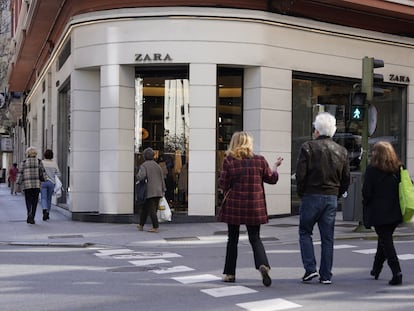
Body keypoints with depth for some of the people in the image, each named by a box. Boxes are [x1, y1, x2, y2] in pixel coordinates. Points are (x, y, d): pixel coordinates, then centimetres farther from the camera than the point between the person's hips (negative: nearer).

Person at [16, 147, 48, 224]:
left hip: (27, 184, -1)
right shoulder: (39, 162, 3)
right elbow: (43, 173, 1)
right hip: (37, 184, 1)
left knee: (28, 200, 8)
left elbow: (20, 173, -2)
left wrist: (18, 184, 0)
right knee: (35, 201, 7)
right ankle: (32, 218, 5)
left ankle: (29, 212, -20)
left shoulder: (24, 162, 1)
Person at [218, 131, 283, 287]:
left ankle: (229, 273, 17)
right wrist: (275, 167, 28)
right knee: (255, 238, 9)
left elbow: (223, 184, -7)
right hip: (254, 206, 1)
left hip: (234, 206, -1)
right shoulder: (259, 160, -1)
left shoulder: (228, 160, -6)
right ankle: (263, 265, -16)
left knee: (232, 239, 13)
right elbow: (272, 179, 10)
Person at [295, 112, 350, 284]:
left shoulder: (308, 147, -7)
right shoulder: (341, 151, 9)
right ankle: (326, 275, 10)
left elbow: (300, 174, -11)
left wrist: (301, 193, 3)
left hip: (312, 196, -4)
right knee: (327, 237, 8)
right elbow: (346, 179, 10)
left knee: (305, 232, 10)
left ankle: (310, 268, -1)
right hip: (332, 198, 4)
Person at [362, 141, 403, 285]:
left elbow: (366, 192, -10)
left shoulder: (372, 170, -11)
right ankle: (376, 268, 32)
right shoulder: (398, 169, 4)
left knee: (386, 241, -1)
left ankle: (397, 273, -11)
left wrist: (366, 204, 7)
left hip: (379, 213, -6)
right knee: (385, 239, 20)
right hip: (395, 212, 6)